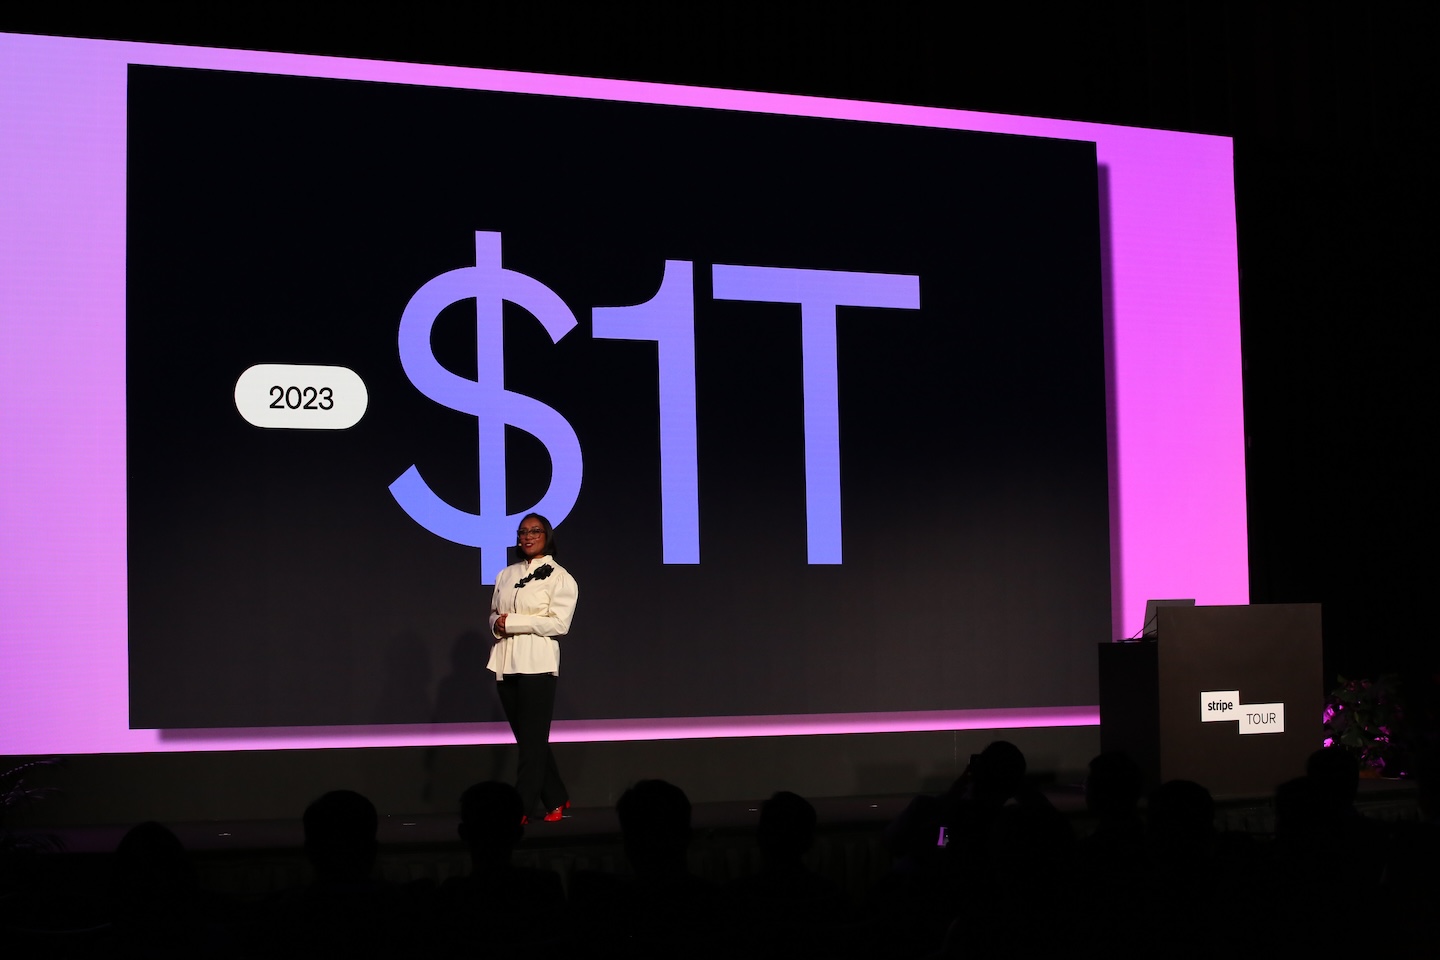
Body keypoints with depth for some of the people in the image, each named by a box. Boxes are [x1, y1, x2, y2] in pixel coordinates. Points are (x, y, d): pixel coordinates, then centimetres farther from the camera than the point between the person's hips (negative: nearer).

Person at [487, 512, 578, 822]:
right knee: (527, 738, 9)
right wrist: (497, 624, -5)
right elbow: (494, 613, 19)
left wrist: (512, 622, -13)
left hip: (537, 664, -6)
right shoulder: (506, 575, 17)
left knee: (532, 739, -5)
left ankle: (523, 807, -4)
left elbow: (558, 623, -10)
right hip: (506, 664, 6)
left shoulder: (559, 577, -1)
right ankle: (555, 799, 20)